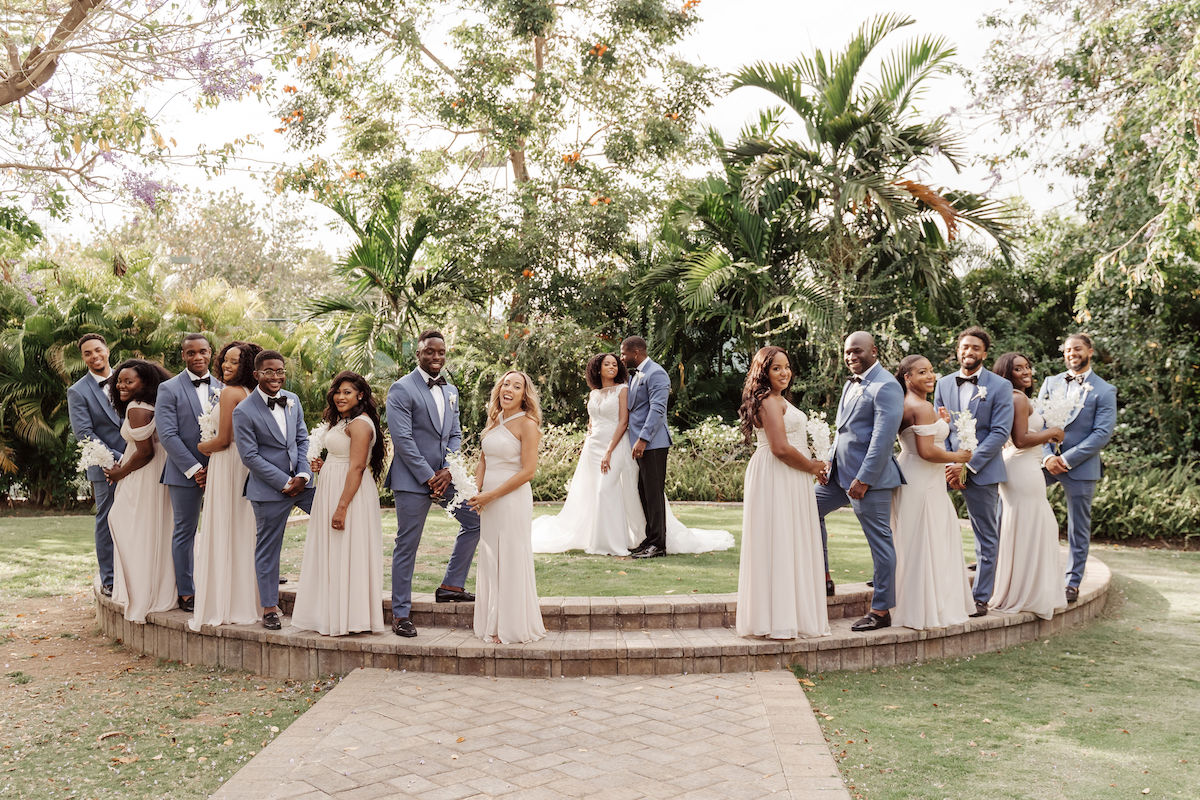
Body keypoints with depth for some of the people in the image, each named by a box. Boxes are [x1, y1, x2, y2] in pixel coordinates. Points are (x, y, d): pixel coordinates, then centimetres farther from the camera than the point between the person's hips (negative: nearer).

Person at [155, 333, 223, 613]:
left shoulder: (222, 388, 9)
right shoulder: (169, 389, -1)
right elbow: (167, 434, -8)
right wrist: (194, 469, -13)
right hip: (185, 471, -3)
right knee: (185, 533, 5)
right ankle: (186, 593, 13)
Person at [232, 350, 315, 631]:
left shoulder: (293, 400, 7)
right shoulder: (244, 412, -11)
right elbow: (250, 456, -13)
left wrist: (302, 475, -3)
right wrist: (285, 483, -13)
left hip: (301, 481, 5)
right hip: (269, 489, -5)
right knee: (267, 548, 3)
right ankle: (269, 608, 15)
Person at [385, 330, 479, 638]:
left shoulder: (450, 390, 13)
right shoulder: (402, 389, -9)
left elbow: (455, 434, 13)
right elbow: (402, 439, -15)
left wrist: (448, 470, -4)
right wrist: (428, 477, -16)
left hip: (444, 476, 7)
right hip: (413, 479, -7)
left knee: (474, 521, 11)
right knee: (407, 546, -1)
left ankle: (450, 586, 23)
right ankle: (401, 613, 9)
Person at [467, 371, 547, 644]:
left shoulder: (526, 423, -10)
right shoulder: (494, 421, 12)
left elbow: (528, 471, -15)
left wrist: (491, 495, -14)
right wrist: (475, 491, 0)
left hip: (513, 499, -7)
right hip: (488, 500, 7)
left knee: (511, 560, 0)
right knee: (490, 560, 11)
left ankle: (513, 627, 12)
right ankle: (494, 624, 22)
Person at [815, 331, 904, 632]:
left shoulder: (886, 387, -15)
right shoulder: (851, 384, 15)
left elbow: (883, 437, -21)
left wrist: (863, 479, -22)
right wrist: (832, 460, 10)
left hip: (869, 477, -10)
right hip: (841, 472, 10)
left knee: (880, 542, 0)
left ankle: (881, 610, 9)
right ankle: (823, 578, 24)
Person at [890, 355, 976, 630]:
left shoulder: (905, 404, 12)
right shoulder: (923, 406, -18)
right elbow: (927, 451, -25)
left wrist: (940, 422, 13)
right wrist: (958, 457, -10)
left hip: (910, 479, 10)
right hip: (924, 483, -10)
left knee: (913, 543, 16)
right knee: (927, 543, -2)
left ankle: (911, 607, 25)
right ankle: (927, 610, 7)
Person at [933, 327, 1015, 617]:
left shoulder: (1000, 386, -2)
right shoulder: (943, 384, 9)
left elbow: (1000, 433, -9)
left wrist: (968, 465, -16)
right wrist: (948, 465, -6)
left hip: (982, 471, -3)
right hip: (946, 468, 3)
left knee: (986, 539, 5)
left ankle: (980, 598, 14)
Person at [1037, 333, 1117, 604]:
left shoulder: (1104, 391, 0)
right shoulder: (1051, 382, 10)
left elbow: (1102, 433, -8)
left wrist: (1067, 459, -15)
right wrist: (1047, 456, -11)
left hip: (1081, 466, -2)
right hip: (1046, 460, 3)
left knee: (1079, 528, 6)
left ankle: (1073, 582, 17)